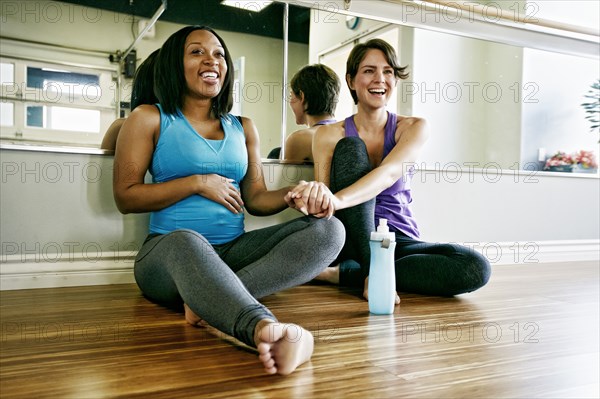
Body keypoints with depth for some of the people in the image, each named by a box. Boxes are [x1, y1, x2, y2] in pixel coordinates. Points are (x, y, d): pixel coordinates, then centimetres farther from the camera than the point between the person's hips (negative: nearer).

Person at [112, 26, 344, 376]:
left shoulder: (243, 128, 18)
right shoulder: (150, 119, 7)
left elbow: (255, 198, 14)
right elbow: (126, 197, 0)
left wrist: (291, 195, -8)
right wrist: (199, 183, -8)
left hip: (234, 251, 5)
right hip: (168, 253, -4)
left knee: (329, 230, -17)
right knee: (186, 242, -41)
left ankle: (210, 299, -33)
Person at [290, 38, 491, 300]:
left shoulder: (413, 128, -1)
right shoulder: (330, 135, -1)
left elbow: (389, 173, -23)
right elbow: (323, 200, -10)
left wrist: (338, 199, -43)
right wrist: (314, 196, -37)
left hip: (399, 240, 2)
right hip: (352, 239, -1)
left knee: (476, 269, -25)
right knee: (351, 147, -20)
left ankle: (343, 273, -21)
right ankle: (373, 270, -26)